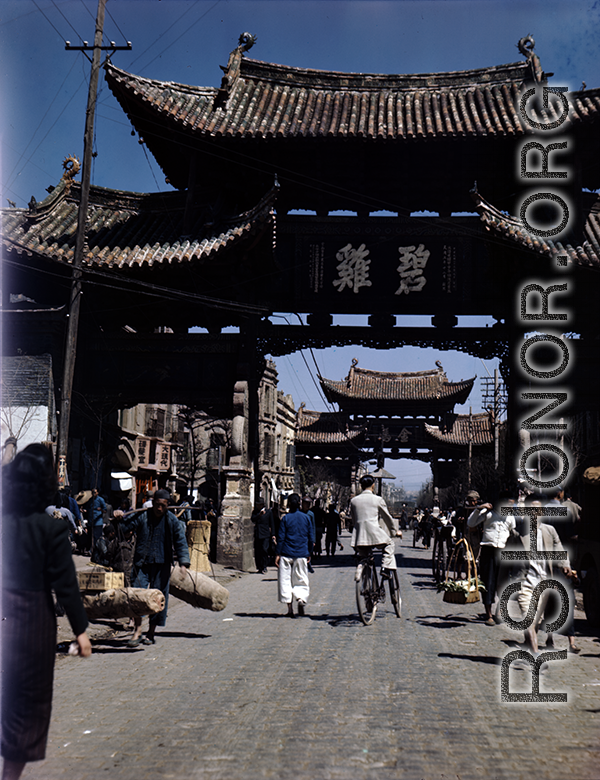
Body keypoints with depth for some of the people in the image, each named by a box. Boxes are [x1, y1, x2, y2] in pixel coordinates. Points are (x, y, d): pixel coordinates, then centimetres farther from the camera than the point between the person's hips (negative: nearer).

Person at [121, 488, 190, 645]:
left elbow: (180, 543, -1)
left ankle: (151, 632, 19)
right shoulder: (142, 516, -1)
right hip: (142, 563, 0)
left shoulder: (173, 521, -2)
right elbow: (126, 526, 2)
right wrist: (120, 519, -21)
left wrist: (184, 562, -12)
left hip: (162, 565, 0)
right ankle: (137, 631, 2)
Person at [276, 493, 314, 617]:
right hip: (301, 555, 2)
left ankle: (290, 608, 0)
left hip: (286, 554, -2)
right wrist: (309, 554, 17)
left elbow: (281, 537, -5)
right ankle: (301, 599, -15)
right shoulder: (306, 517, 5)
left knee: (285, 580, 5)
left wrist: (278, 554, -1)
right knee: (301, 580, 10)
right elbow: (311, 538, 8)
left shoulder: (285, 518, -2)